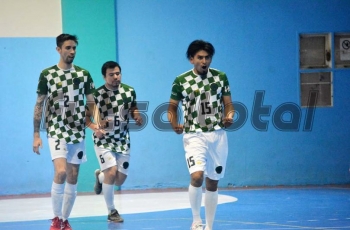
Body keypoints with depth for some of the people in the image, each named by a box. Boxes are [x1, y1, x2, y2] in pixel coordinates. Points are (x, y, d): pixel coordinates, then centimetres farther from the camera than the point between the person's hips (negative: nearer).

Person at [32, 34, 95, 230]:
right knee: (61, 172, -20)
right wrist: (36, 135, -1)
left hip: (78, 133, 3)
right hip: (57, 131, -3)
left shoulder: (84, 74, 5)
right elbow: (39, 105, 3)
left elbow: (92, 103, 9)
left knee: (73, 179, 6)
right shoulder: (47, 74, -1)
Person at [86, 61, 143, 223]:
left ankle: (100, 176, 41)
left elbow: (134, 111, 12)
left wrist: (138, 118, -11)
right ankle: (111, 212, 0)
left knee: (120, 180, 5)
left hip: (123, 141, 4)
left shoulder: (130, 91, -1)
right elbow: (87, 117, -9)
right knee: (112, 173, -18)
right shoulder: (97, 94, -13)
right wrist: (95, 128, -30)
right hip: (103, 141, -4)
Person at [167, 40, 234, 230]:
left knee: (212, 183, 9)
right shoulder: (181, 81, -4)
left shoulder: (221, 77, 2)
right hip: (194, 136, -3)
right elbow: (172, 107, 6)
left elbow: (228, 104, 8)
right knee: (197, 176, -23)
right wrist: (175, 125, -13)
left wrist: (229, 117, -13)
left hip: (217, 136, 3)